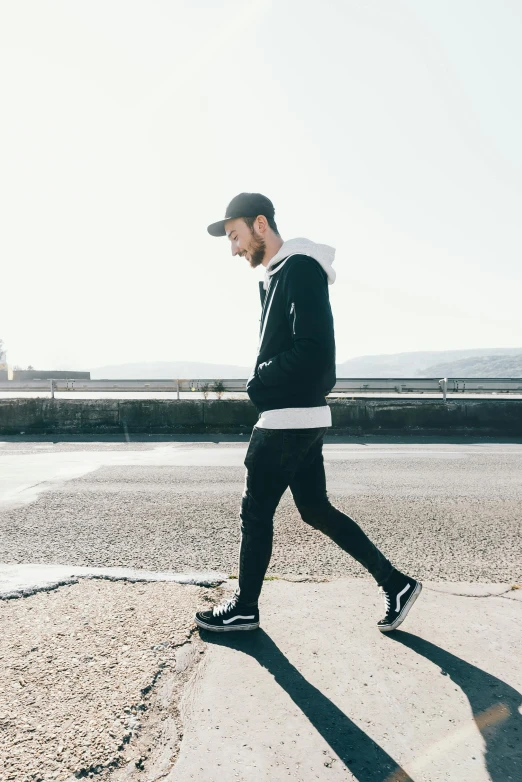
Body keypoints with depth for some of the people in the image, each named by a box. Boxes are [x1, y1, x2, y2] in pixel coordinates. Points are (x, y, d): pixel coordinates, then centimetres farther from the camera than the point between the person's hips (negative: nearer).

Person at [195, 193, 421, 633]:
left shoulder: (300, 268, -12)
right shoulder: (276, 276, 18)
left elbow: (313, 351, -22)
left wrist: (259, 380, -10)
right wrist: (264, 382, 1)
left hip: (289, 419, -10)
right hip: (301, 418, 10)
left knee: (256, 512, 3)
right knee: (316, 510, 14)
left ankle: (244, 609, 22)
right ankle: (395, 583, 23)